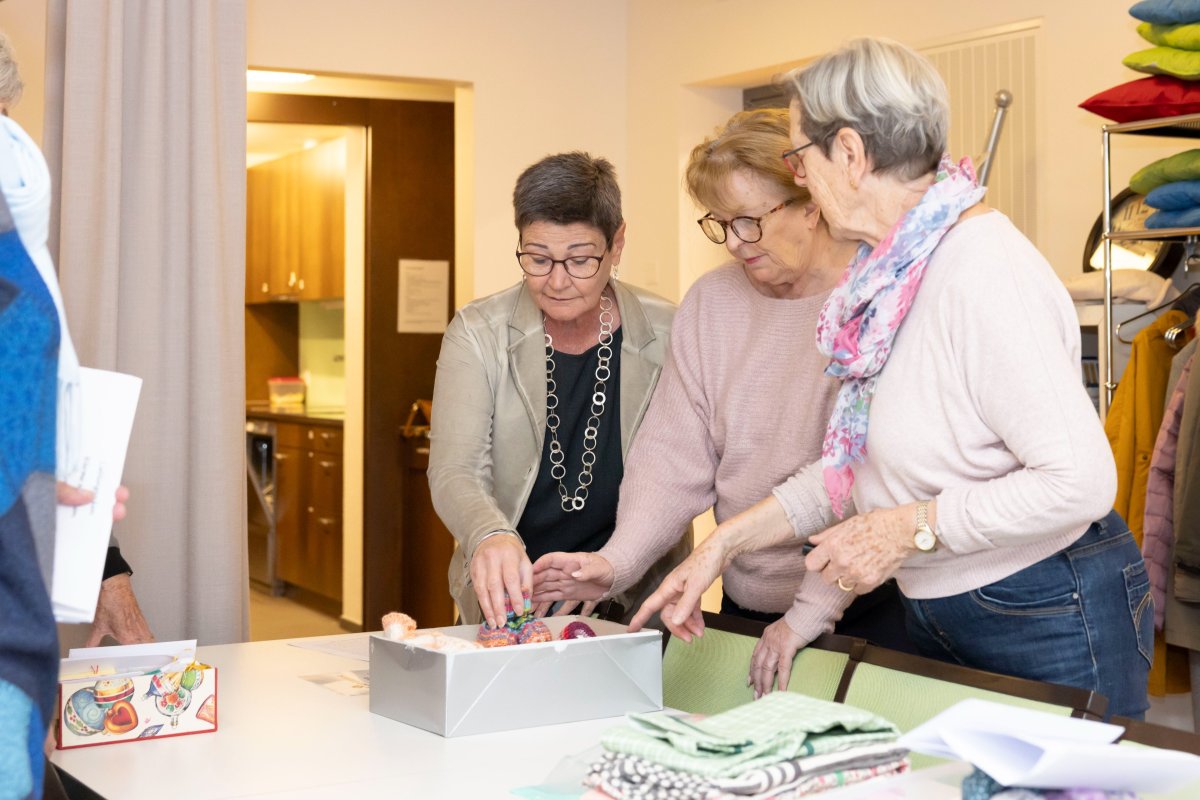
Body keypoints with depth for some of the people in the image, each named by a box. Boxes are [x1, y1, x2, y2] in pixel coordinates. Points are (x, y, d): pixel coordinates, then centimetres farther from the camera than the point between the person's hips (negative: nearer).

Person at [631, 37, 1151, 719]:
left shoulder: (983, 271, -24)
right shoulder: (892, 277, 4)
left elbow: (1080, 479, -28)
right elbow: (852, 464, 11)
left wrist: (909, 528, -22)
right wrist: (725, 543, 6)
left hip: (1050, 622, -9)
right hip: (941, 614, 9)